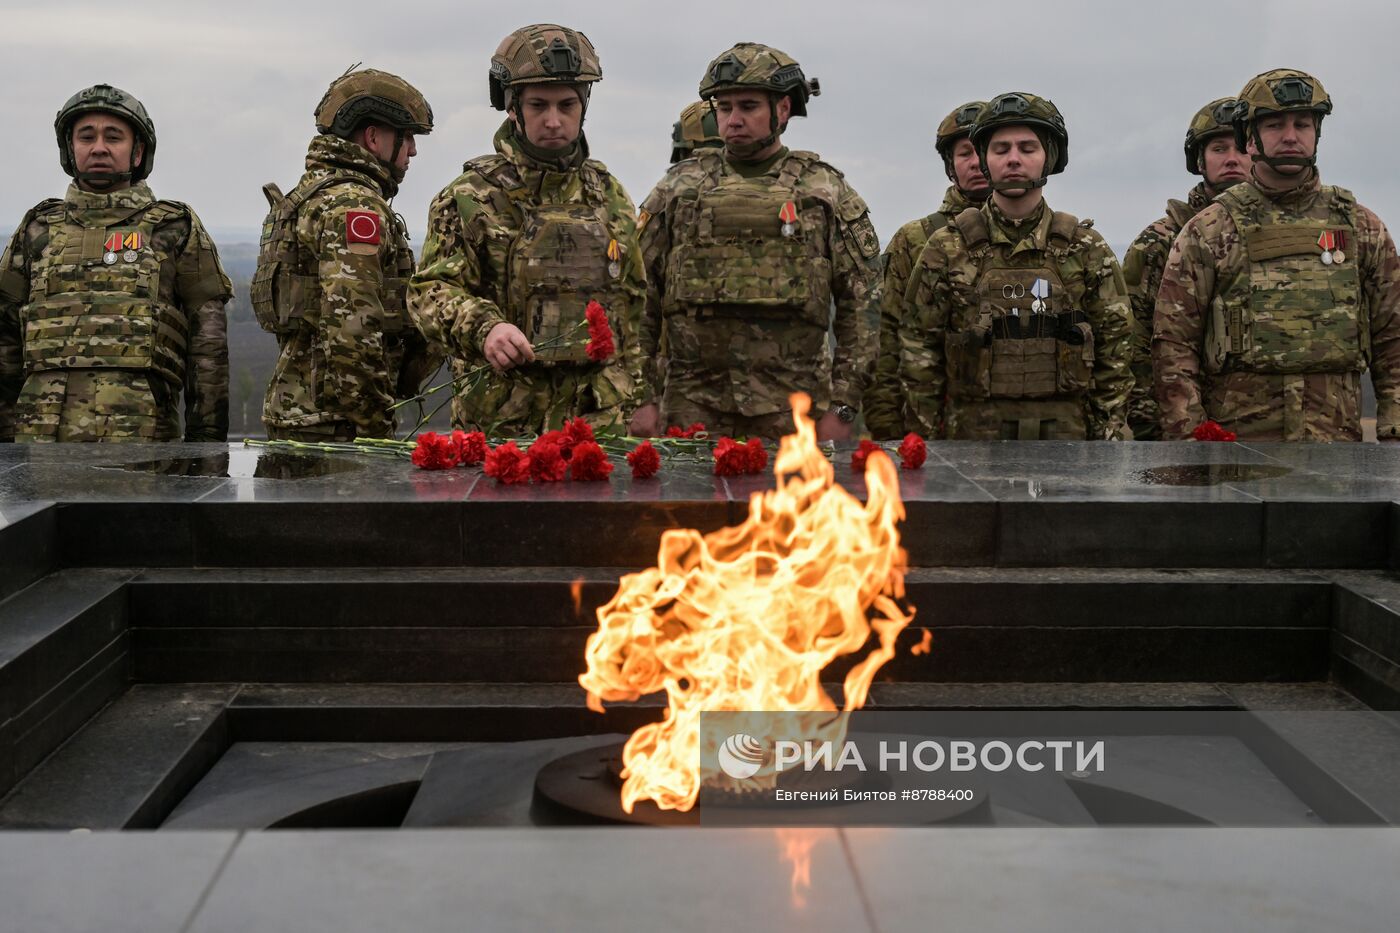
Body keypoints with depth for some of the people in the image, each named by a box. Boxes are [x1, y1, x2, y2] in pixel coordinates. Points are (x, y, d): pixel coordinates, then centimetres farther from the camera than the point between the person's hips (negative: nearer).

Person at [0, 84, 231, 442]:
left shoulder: (176, 229, 12)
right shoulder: (37, 230, 20)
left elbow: (208, 345, 6)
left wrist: (207, 438, -1)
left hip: (139, 434, -2)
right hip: (39, 430, 3)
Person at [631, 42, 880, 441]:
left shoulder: (826, 191, 7)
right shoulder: (679, 187, 11)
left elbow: (862, 302, 4)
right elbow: (638, 295, 9)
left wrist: (842, 406, -3)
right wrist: (643, 396, 2)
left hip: (792, 412, -1)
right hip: (691, 411, 1)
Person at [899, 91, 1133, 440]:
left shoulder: (1086, 250, 5)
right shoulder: (948, 249, 2)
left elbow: (1114, 353, 6)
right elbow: (919, 353, 3)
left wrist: (1108, 436, 0)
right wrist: (930, 436, -2)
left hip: (1067, 436, 1)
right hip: (973, 437, -1)